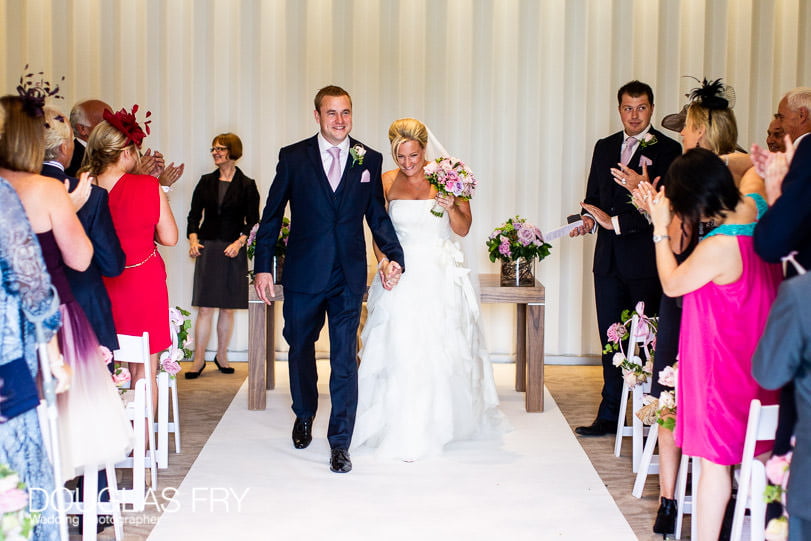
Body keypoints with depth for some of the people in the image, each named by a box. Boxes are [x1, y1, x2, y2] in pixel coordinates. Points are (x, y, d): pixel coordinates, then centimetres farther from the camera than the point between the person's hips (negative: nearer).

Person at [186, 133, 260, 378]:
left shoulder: (246, 185, 2)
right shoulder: (206, 182, 10)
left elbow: (252, 222, -1)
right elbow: (194, 214, 9)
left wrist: (240, 242, -17)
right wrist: (193, 238, -8)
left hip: (233, 250, -1)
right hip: (207, 248, 1)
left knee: (228, 308, 6)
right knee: (205, 307, -2)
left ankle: (222, 355, 19)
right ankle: (198, 360, 2)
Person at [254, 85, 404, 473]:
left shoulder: (369, 160, 3)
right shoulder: (293, 157, -1)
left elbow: (378, 216, 7)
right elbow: (272, 215, 2)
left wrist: (393, 255, -8)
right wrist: (262, 266, -2)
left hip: (349, 277, 0)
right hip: (303, 275, 0)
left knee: (345, 360, -1)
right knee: (300, 349, 17)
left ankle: (339, 443, 8)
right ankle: (304, 415, 42)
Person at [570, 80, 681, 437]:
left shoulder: (667, 150, -5)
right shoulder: (604, 147, 14)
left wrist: (616, 222, -16)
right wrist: (589, 219, -3)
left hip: (646, 260, -5)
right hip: (609, 260, 6)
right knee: (611, 340, 10)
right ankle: (609, 416, 18)